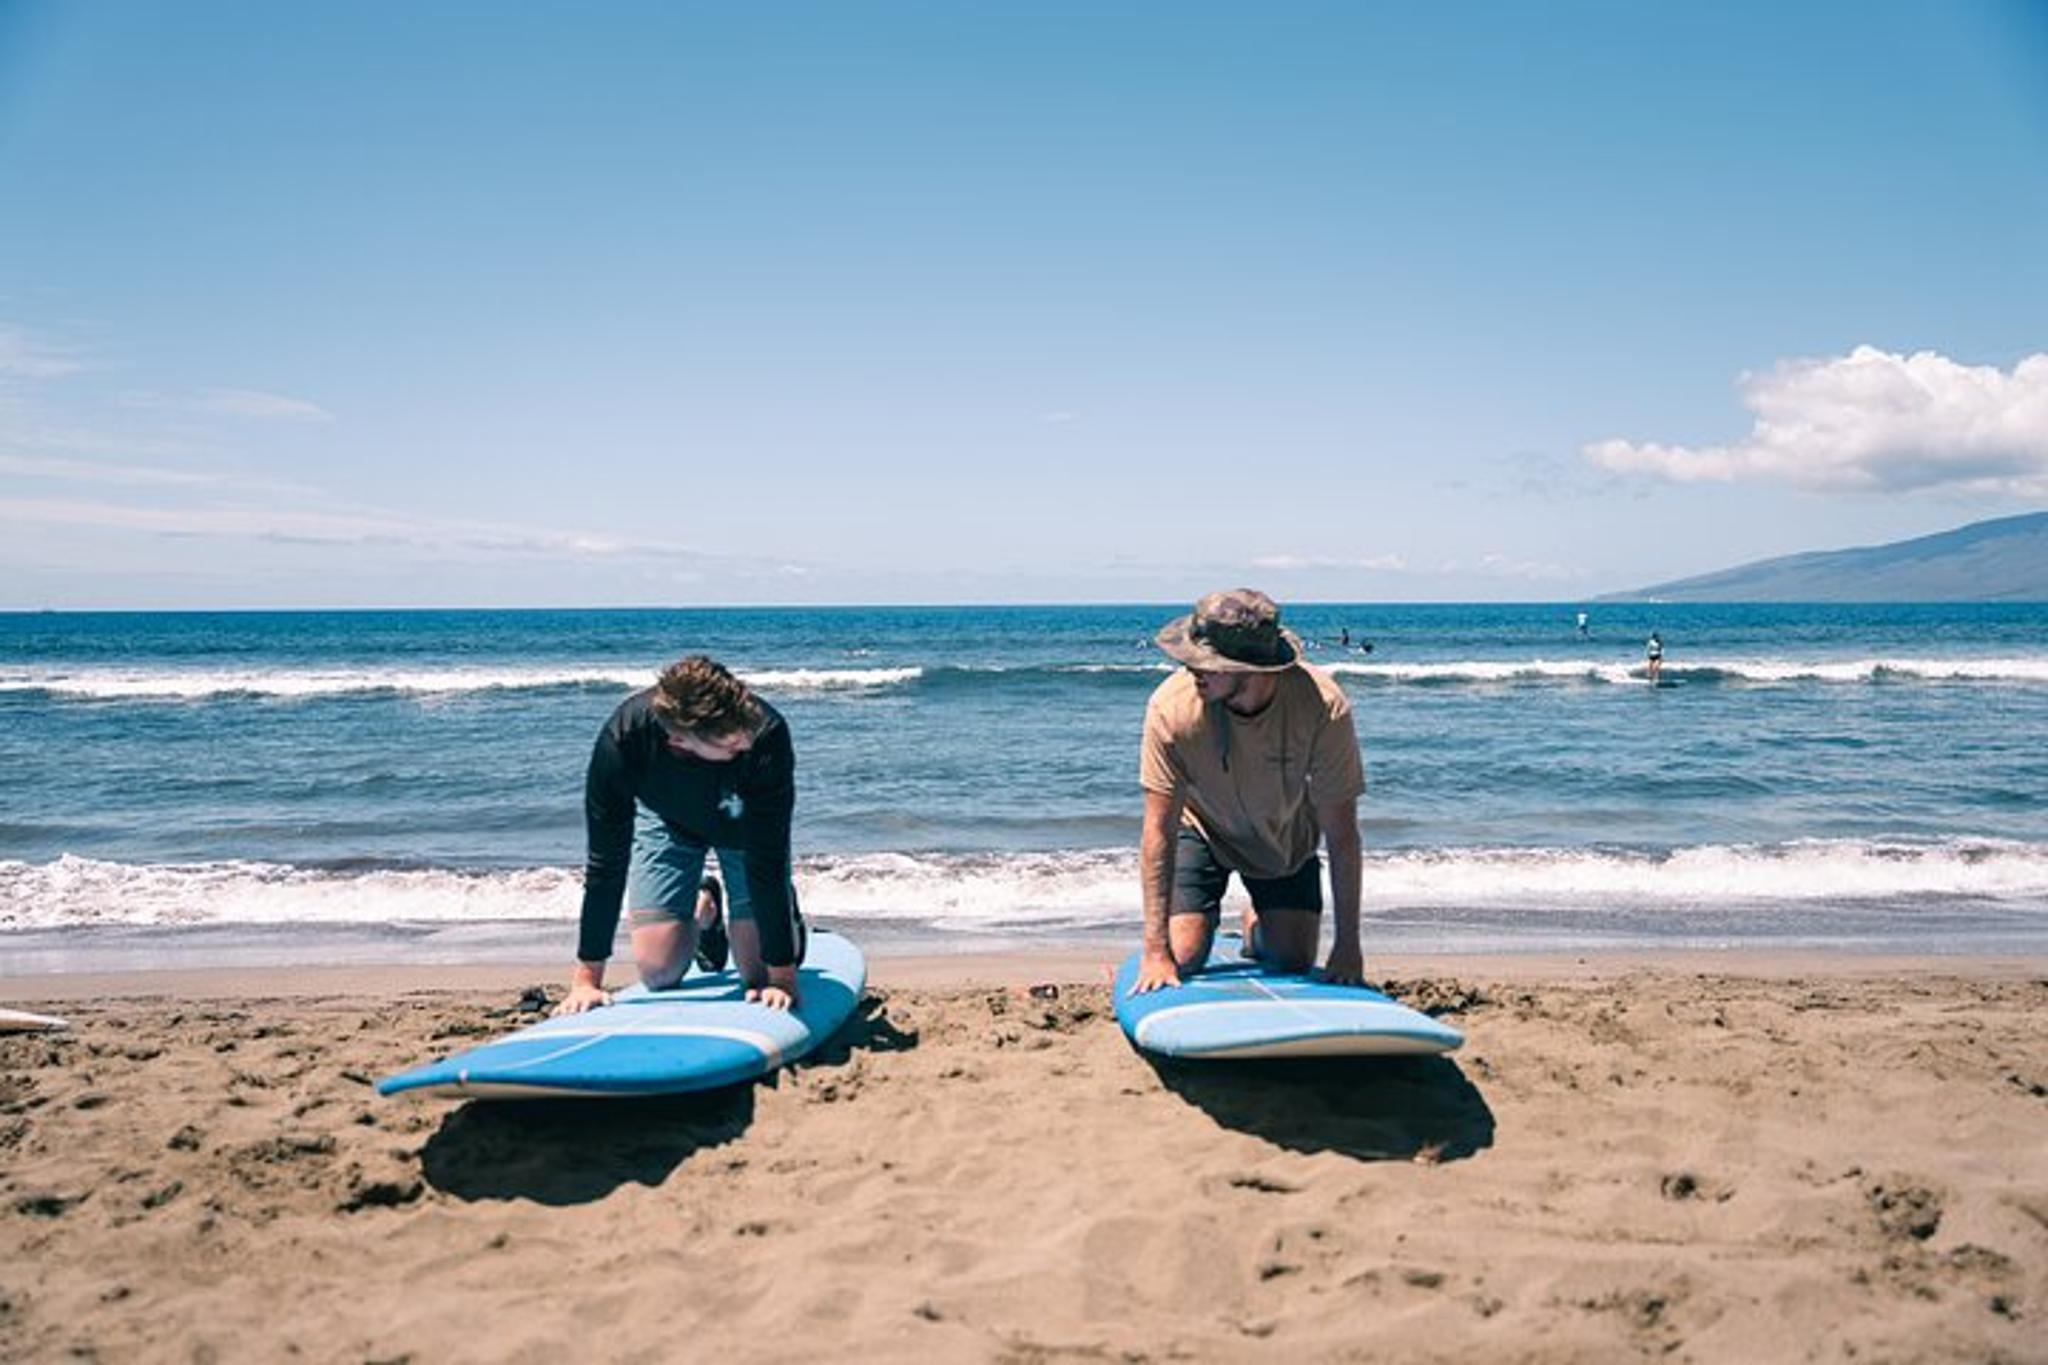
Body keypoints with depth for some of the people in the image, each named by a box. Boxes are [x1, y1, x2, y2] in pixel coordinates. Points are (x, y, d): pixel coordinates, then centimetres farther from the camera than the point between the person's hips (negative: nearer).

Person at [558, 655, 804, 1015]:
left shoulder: (766, 735, -42)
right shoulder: (622, 739, -38)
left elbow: (767, 860, -35)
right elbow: (606, 863, -28)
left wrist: (782, 975, -33)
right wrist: (586, 978, -24)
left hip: (744, 820, -1)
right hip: (667, 819, 1)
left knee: (759, 974, -7)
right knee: (658, 972, -3)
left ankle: (786, 910, 26)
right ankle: (703, 908, 29)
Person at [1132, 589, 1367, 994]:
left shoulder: (1324, 708, -35)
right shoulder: (1171, 707, -35)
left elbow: (1341, 833, -26)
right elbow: (1159, 831, -29)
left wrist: (1348, 945, -23)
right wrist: (1156, 950, -30)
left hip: (1286, 837, 1)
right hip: (1201, 828, 0)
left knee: (1294, 962, -3)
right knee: (1183, 958, -10)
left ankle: (1256, 925, 32)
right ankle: (1208, 917, 25)